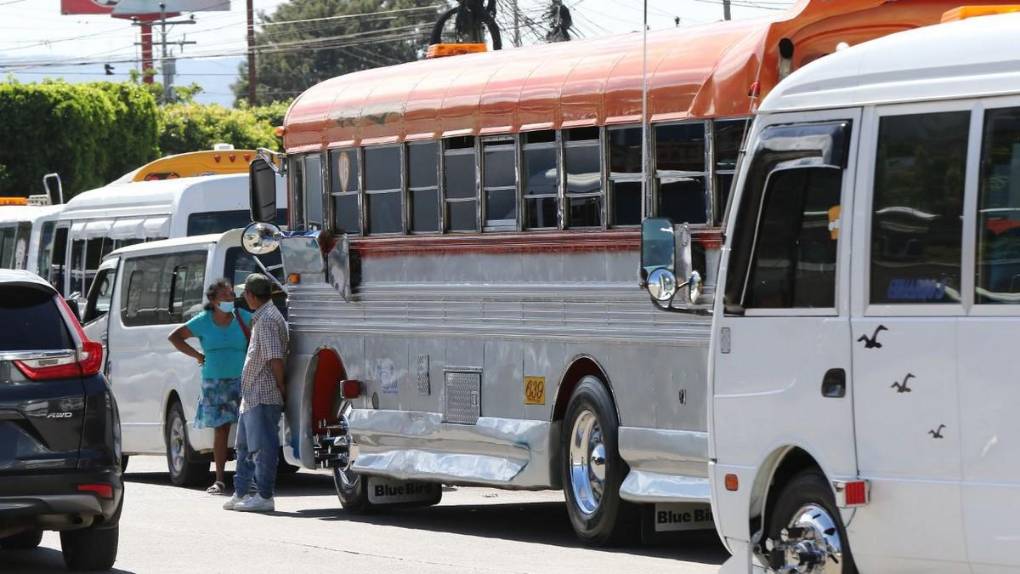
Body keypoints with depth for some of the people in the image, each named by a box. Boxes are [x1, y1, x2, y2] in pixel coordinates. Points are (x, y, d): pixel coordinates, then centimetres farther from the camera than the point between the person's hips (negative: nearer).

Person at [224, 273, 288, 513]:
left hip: (263, 396, -11)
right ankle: (240, 494, 22)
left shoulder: (267, 319, -16)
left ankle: (264, 496, -3)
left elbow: (275, 358, -22)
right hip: (252, 395, 11)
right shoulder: (262, 317, 17)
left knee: (263, 447, -6)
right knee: (245, 446, 16)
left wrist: (281, 387, -17)